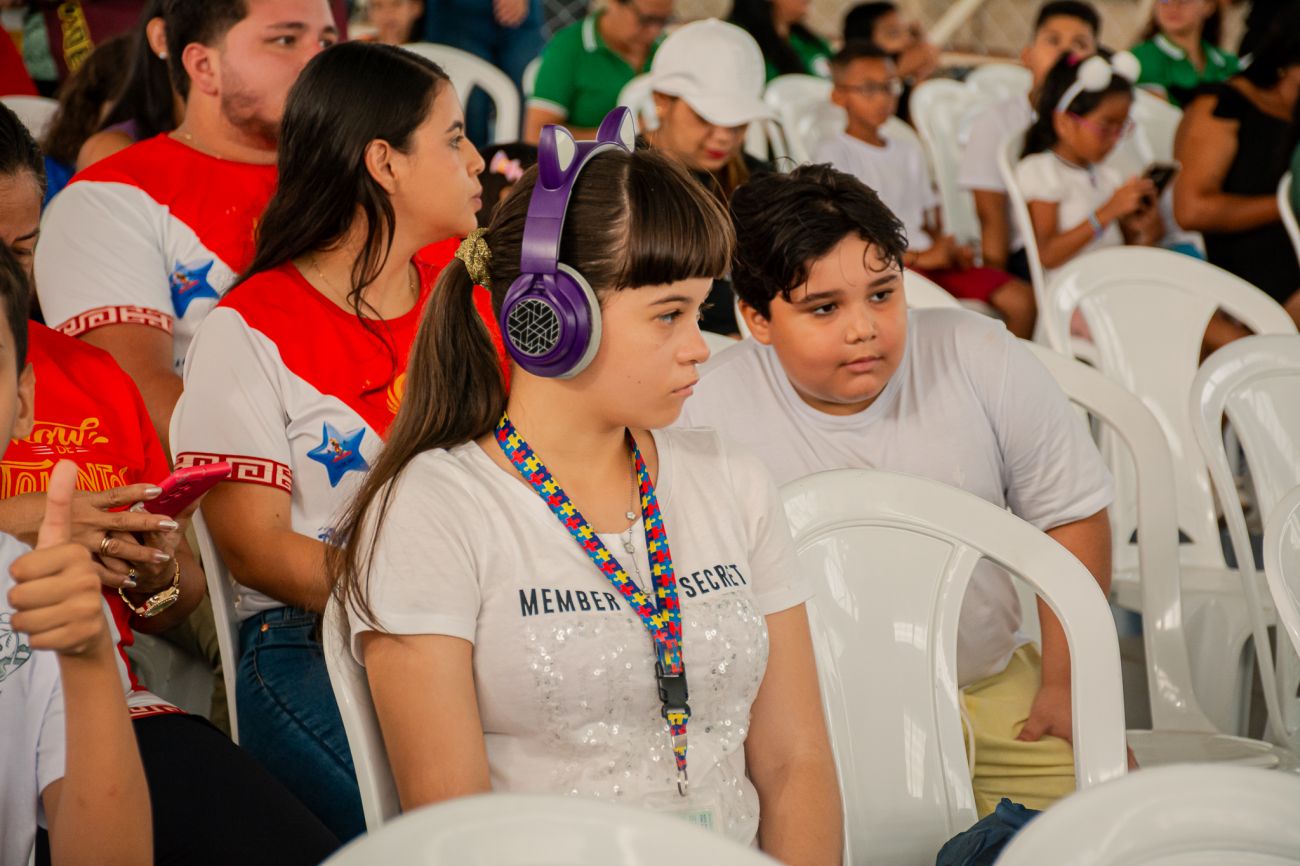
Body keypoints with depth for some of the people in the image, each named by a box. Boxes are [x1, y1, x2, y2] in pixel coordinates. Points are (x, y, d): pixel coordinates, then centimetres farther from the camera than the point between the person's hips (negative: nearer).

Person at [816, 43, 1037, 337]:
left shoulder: (909, 150, 24)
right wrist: (920, 257, -13)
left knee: (1022, 299, -11)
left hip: (927, 257, 7)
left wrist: (949, 250, 0)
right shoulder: (833, 153, 1)